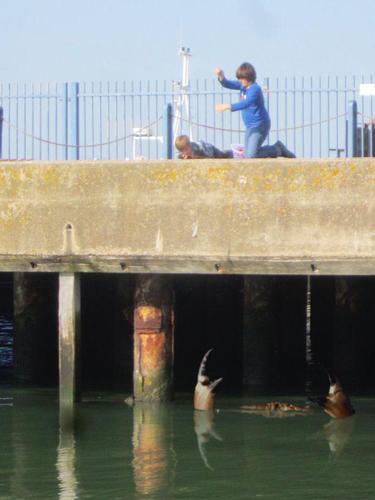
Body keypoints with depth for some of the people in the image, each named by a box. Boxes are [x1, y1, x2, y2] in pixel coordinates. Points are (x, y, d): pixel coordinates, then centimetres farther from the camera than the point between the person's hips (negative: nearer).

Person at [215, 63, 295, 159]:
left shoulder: (255, 89, -23)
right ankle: (277, 149, 26)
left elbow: (245, 103, -37)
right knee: (247, 155, 12)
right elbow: (228, 84, 3)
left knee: (251, 155, -17)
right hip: (250, 126, 9)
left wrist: (228, 107, -47)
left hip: (259, 125, -9)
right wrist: (221, 78, -20)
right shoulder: (243, 85, 4)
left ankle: (277, 149, 5)